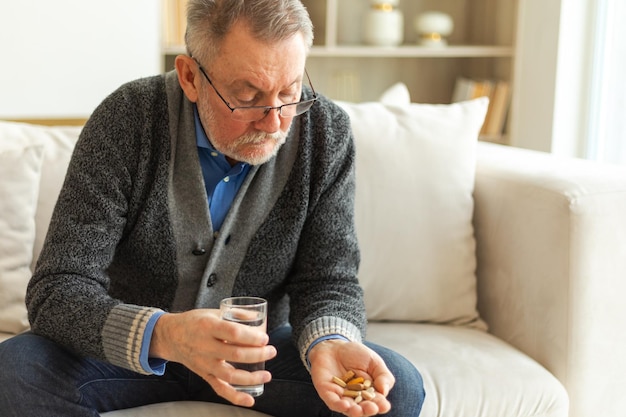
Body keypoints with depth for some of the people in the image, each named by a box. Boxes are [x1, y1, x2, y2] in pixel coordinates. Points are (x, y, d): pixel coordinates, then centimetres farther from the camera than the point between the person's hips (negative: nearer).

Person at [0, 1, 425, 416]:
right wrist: (160, 334, -44)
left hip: (259, 350, 0)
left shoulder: (326, 133, -14)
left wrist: (329, 342, -35)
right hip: (133, 350, 1)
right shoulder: (126, 120, -20)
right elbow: (57, 290, -23)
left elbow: (328, 281, -10)